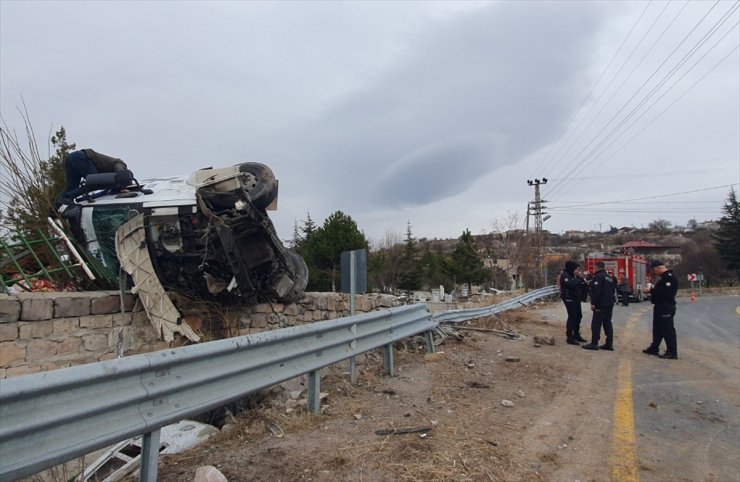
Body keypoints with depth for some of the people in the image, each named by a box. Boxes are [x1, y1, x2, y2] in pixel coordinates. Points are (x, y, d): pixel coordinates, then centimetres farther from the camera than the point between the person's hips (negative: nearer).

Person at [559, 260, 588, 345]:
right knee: (572, 316, -11)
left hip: (576, 298, 9)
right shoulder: (565, 275, -13)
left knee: (578, 316, 12)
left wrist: (584, 283, -3)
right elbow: (570, 284, -30)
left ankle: (576, 335, 25)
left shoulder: (574, 276, 16)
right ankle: (569, 337, -7)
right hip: (569, 299, -9)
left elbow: (579, 286, 17)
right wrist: (580, 279, -22)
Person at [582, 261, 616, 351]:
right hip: (609, 304, 9)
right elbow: (613, 290, 23)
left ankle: (594, 344, -5)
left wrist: (593, 303, -17)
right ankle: (609, 344, 12)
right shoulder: (610, 277, 16)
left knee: (596, 324, -5)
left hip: (601, 305, -9)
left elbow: (596, 291, -20)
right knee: (607, 323, 11)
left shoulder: (598, 276, -14)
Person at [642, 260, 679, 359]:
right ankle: (654, 348, 27)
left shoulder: (669, 276, -17)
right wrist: (651, 290, 6)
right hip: (660, 306, 11)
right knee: (657, 328, 17)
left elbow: (665, 291, -28)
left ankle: (672, 352, -1)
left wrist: (651, 290, -19)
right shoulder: (661, 276, 16)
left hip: (666, 307, -11)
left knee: (668, 329, -6)